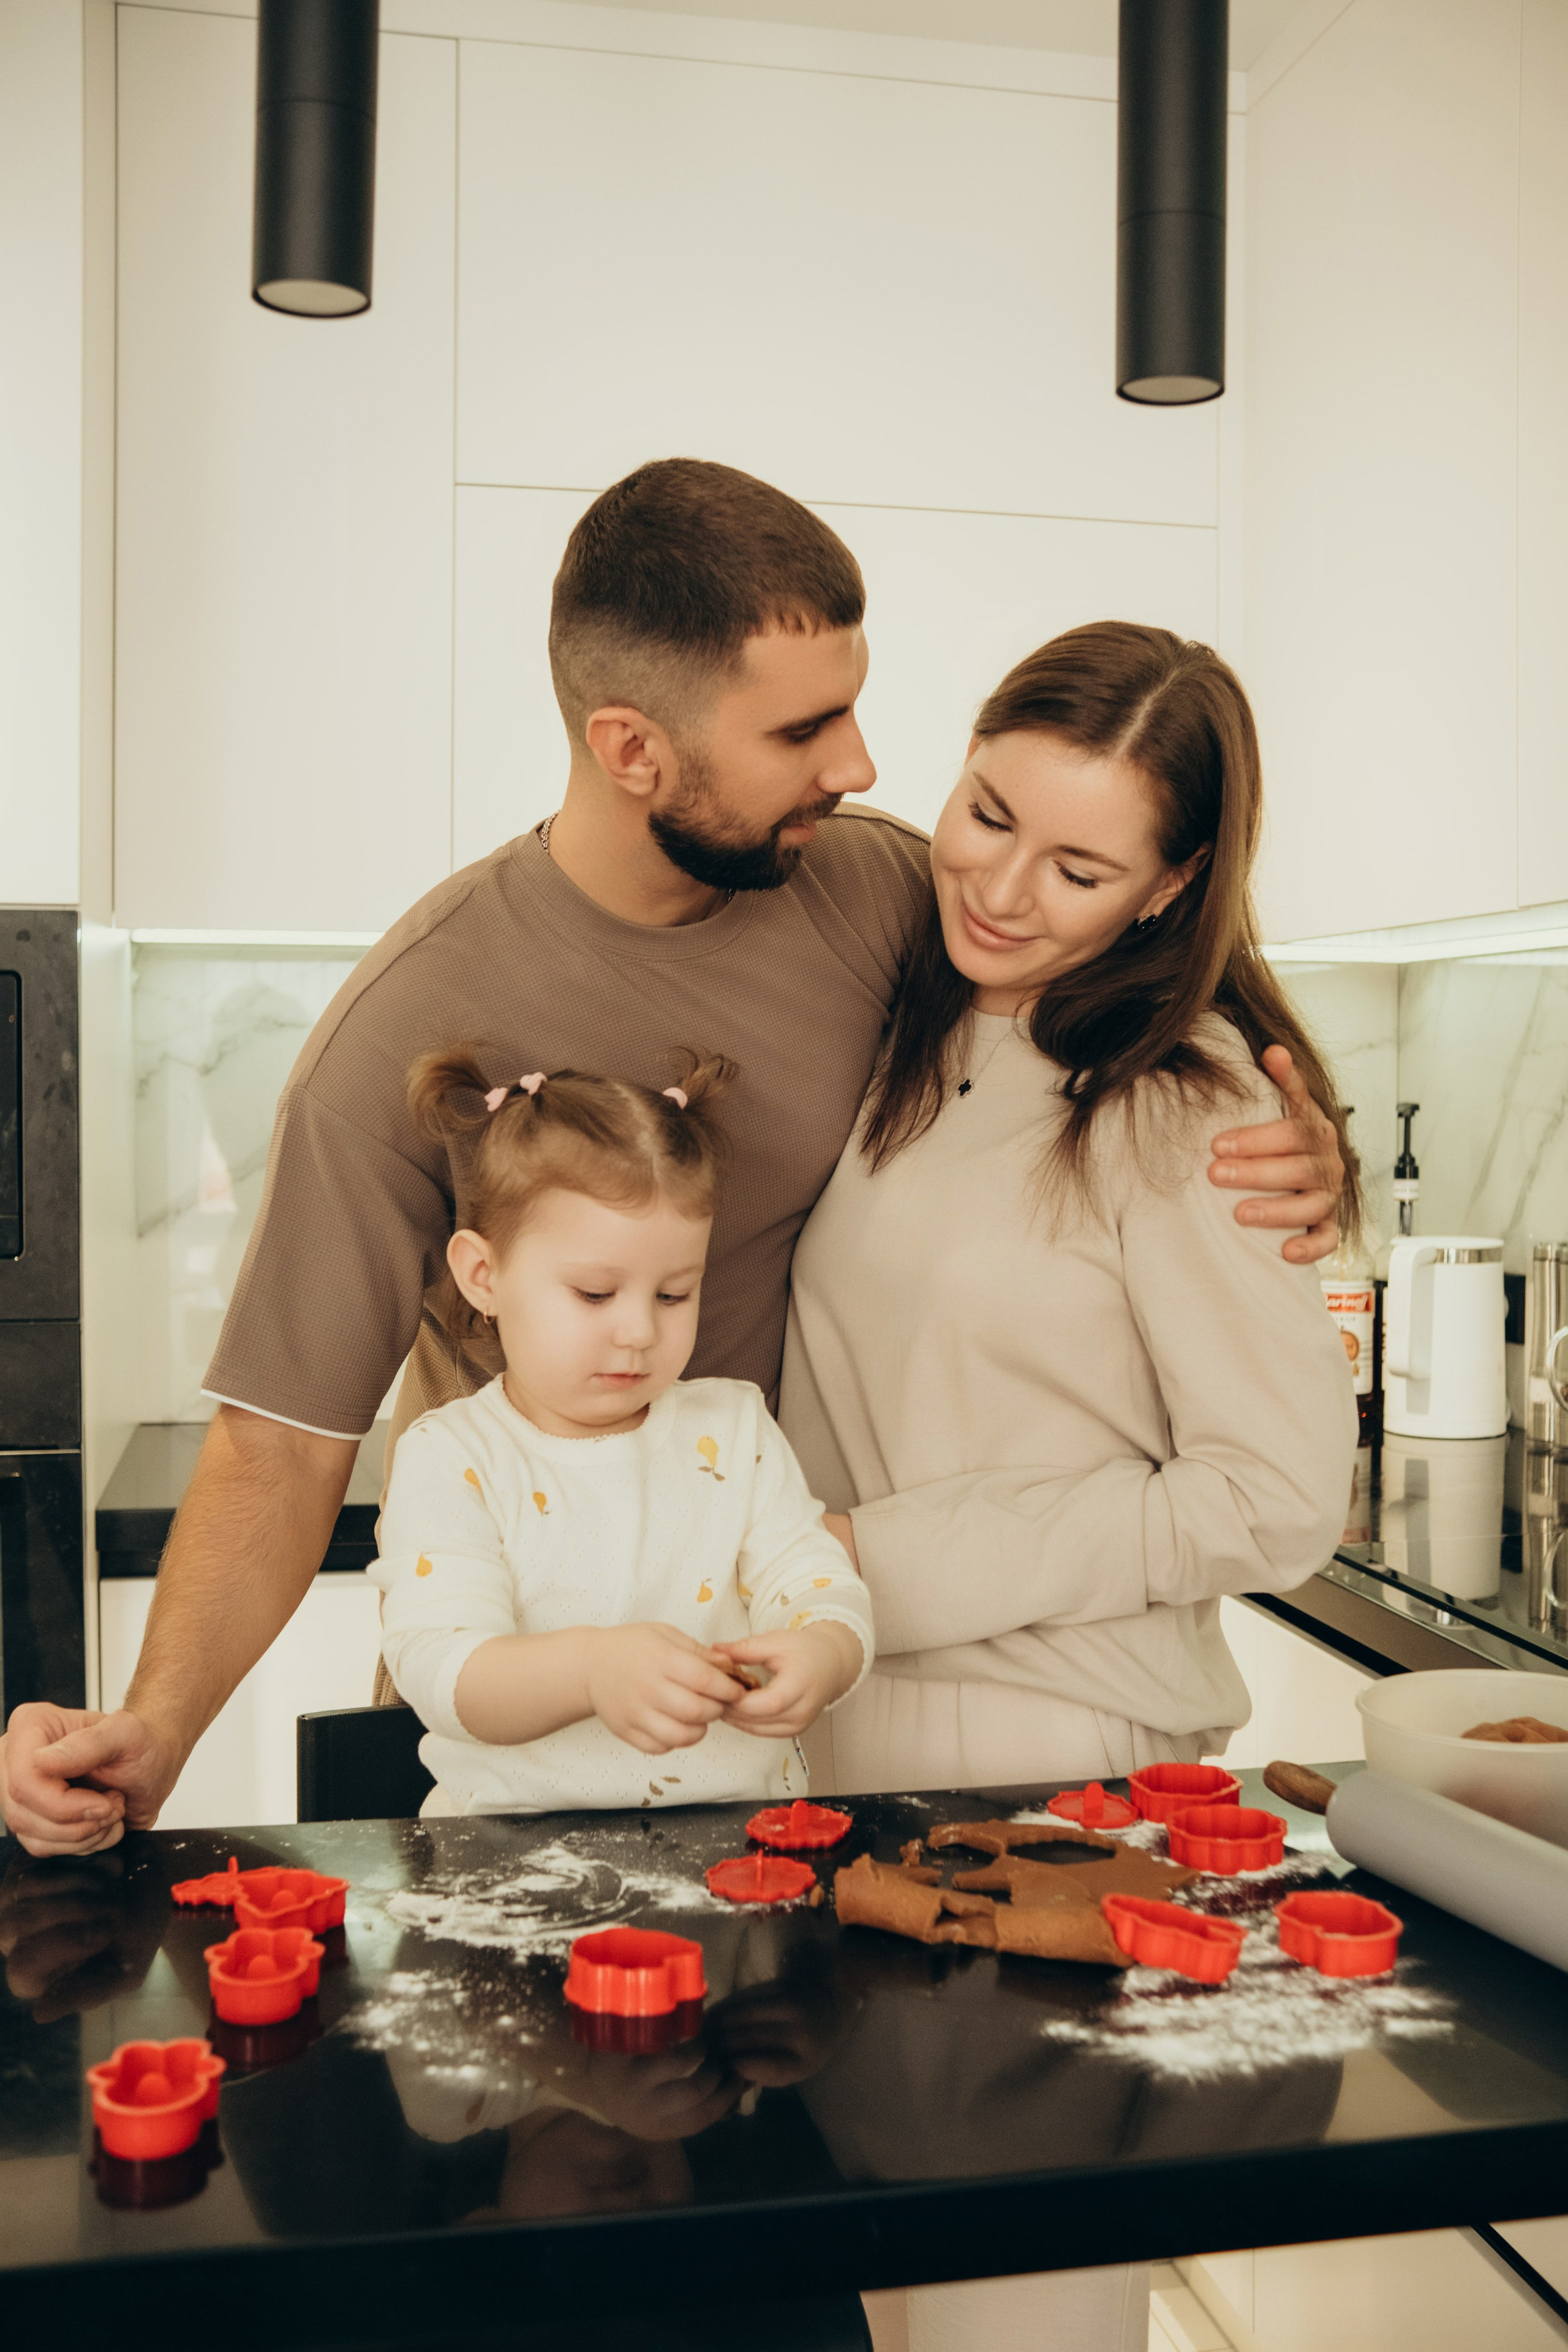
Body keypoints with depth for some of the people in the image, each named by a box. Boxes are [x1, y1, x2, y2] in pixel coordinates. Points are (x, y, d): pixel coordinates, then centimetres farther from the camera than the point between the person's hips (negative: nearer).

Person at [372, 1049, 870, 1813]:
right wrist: (588, 1669, -34)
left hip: (739, 1826, 4)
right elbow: (437, 1667, -15)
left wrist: (820, 1655, -22)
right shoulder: (449, 1457, -3)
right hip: (517, 1841, -3)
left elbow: (821, 1588, 3)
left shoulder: (733, 1429, 8)